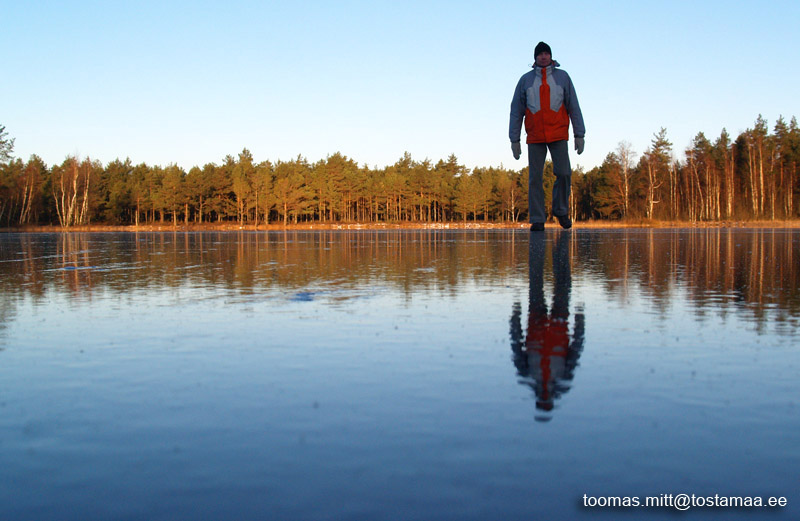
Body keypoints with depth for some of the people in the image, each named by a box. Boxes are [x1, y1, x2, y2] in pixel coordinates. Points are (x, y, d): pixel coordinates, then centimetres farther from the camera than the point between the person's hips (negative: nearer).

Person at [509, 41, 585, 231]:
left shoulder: (562, 77, 9)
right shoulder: (525, 80, 9)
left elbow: (573, 107, 8)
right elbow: (516, 111, 10)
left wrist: (579, 134, 2)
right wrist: (514, 139, 4)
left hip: (558, 134, 0)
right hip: (535, 137, 0)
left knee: (563, 173, -9)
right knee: (535, 178, -2)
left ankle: (561, 210, 12)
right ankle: (537, 219, 4)